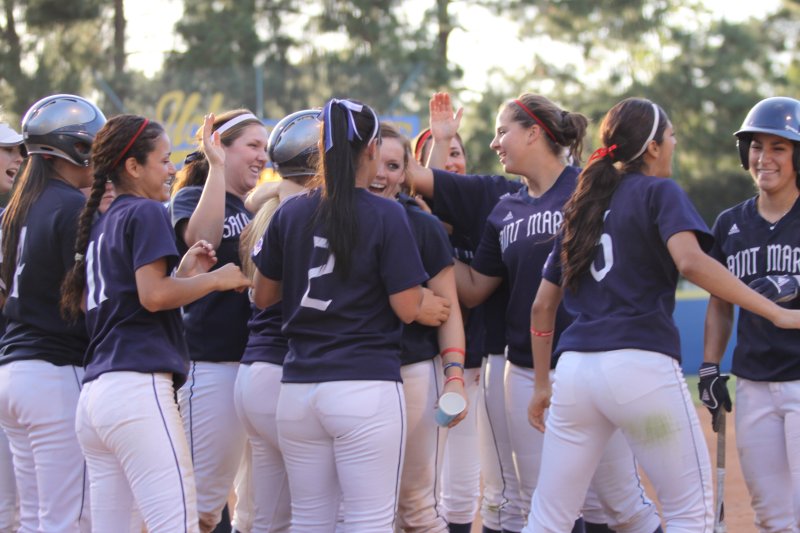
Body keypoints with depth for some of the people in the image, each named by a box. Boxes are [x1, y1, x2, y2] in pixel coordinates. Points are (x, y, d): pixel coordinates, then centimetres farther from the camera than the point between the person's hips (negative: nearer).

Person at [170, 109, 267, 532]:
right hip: (212, 363, -8)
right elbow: (201, 238, -26)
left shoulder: (252, 209, 19)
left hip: (252, 357, 8)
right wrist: (217, 168, -25)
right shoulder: (191, 196, -4)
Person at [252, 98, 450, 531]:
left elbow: (263, 296, 16)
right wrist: (429, 306, 13)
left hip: (298, 389, 5)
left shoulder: (289, 213, 6)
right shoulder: (385, 215, -7)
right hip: (367, 386, -5)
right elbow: (407, 308, -8)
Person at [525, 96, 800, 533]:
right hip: (641, 364, -6)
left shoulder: (581, 207, 20)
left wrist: (542, 386, 27)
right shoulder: (659, 192, 2)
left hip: (574, 368, 6)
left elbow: (543, 306, 20)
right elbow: (691, 262, -17)